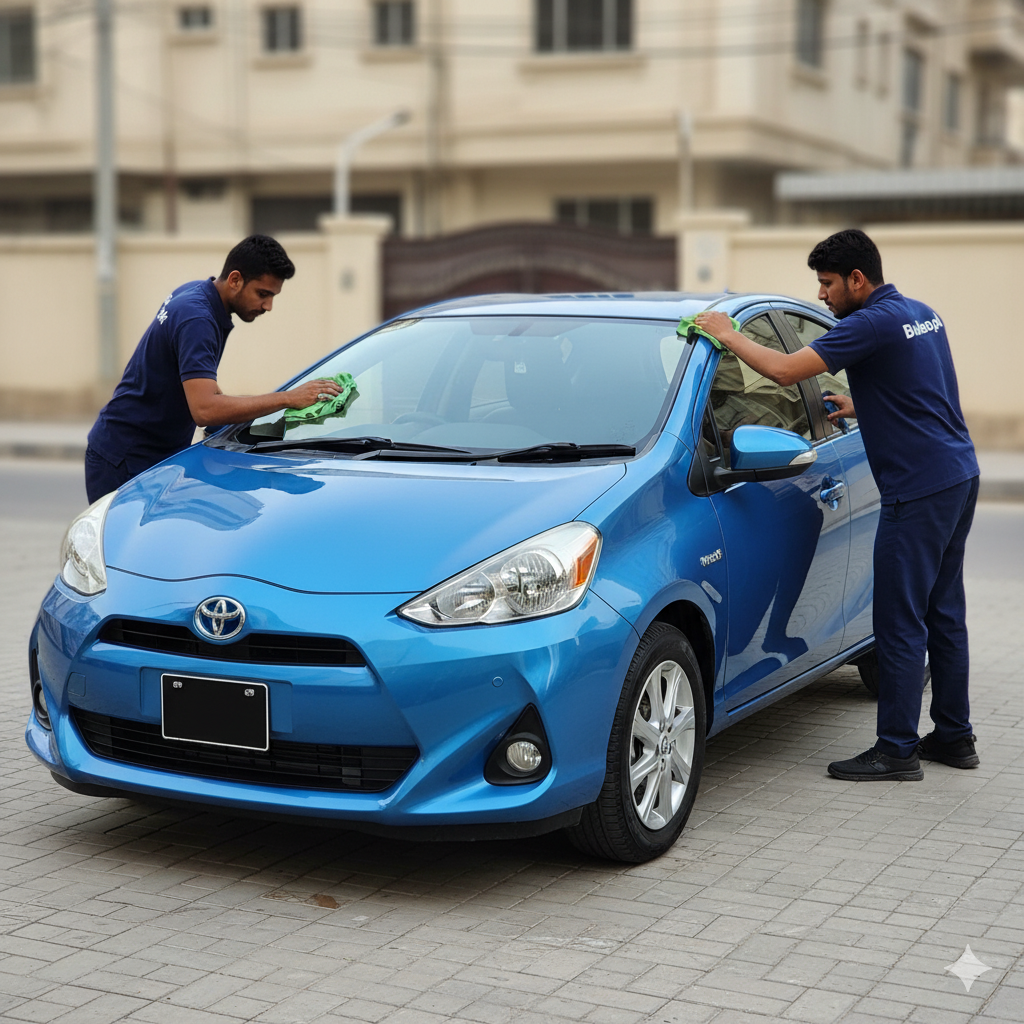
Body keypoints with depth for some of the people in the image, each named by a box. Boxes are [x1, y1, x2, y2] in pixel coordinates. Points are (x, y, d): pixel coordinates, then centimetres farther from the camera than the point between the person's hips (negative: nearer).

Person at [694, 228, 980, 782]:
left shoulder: (874, 324, -16)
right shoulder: (921, 313, 14)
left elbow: (785, 369, -22)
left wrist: (727, 335, -9)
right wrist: (859, 408, 22)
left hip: (918, 489, -10)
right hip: (959, 473, 10)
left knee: (900, 621, -4)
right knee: (942, 612, 15)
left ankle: (897, 749, 2)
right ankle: (954, 736, 22)